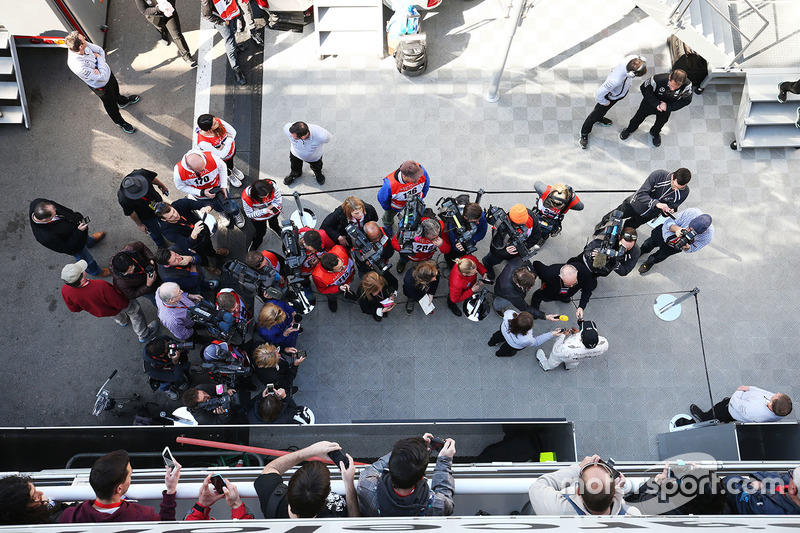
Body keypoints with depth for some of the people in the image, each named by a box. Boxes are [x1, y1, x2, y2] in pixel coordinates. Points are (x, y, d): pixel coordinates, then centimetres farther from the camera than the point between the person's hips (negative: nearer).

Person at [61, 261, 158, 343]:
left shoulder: (65, 291, -32)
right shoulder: (101, 286, -48)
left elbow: (74, 309, -10)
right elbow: (120, 303, -31)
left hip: (96, 311, 5)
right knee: (134, 309, 26)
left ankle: (122, 321, 69)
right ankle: (144, 335, 48)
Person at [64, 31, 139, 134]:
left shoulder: (84, 45, -26)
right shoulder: (78, 66, -45)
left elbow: (100, 50, -7)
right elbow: (102, 77, -36)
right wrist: (99, 58, -26)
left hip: (107, 71, 6)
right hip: (101, 86, -6)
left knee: (115, 89, 36)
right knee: (110, 104, 22)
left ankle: (122, 101, 69)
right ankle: (120, 122, 51)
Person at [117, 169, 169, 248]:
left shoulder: (141, 174, -37)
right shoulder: (124, 199, -42)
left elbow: (152, 178, -12)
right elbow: (131, 213, -22)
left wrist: (163, 186, 6)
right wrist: (140, 225, -5)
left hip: (158, 202, 4)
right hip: (147, 217, -3)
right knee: (156, 233, 26)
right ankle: (162, 247, 58)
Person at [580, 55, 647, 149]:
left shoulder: (634, 58, -34)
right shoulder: (616, 79, -52)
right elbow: (599, 93, -40)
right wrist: (604, 102, -17)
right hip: (610, 97, -6)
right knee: (596, 113, 19)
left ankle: (599, 119, 67)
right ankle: (584, 133, 44)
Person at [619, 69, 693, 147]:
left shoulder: (687, 85, -37)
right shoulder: (658, 79, -42)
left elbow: (686, 100, -19)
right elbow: (644, 88, -24)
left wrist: (668, 107, -27)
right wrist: (656, 103, -27)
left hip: (667, 106, 2)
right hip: (651, 102, -2)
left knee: (660, 123, 27)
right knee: (639, 116, 23)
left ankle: (655, 133, 62)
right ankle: (630, 129, 55)